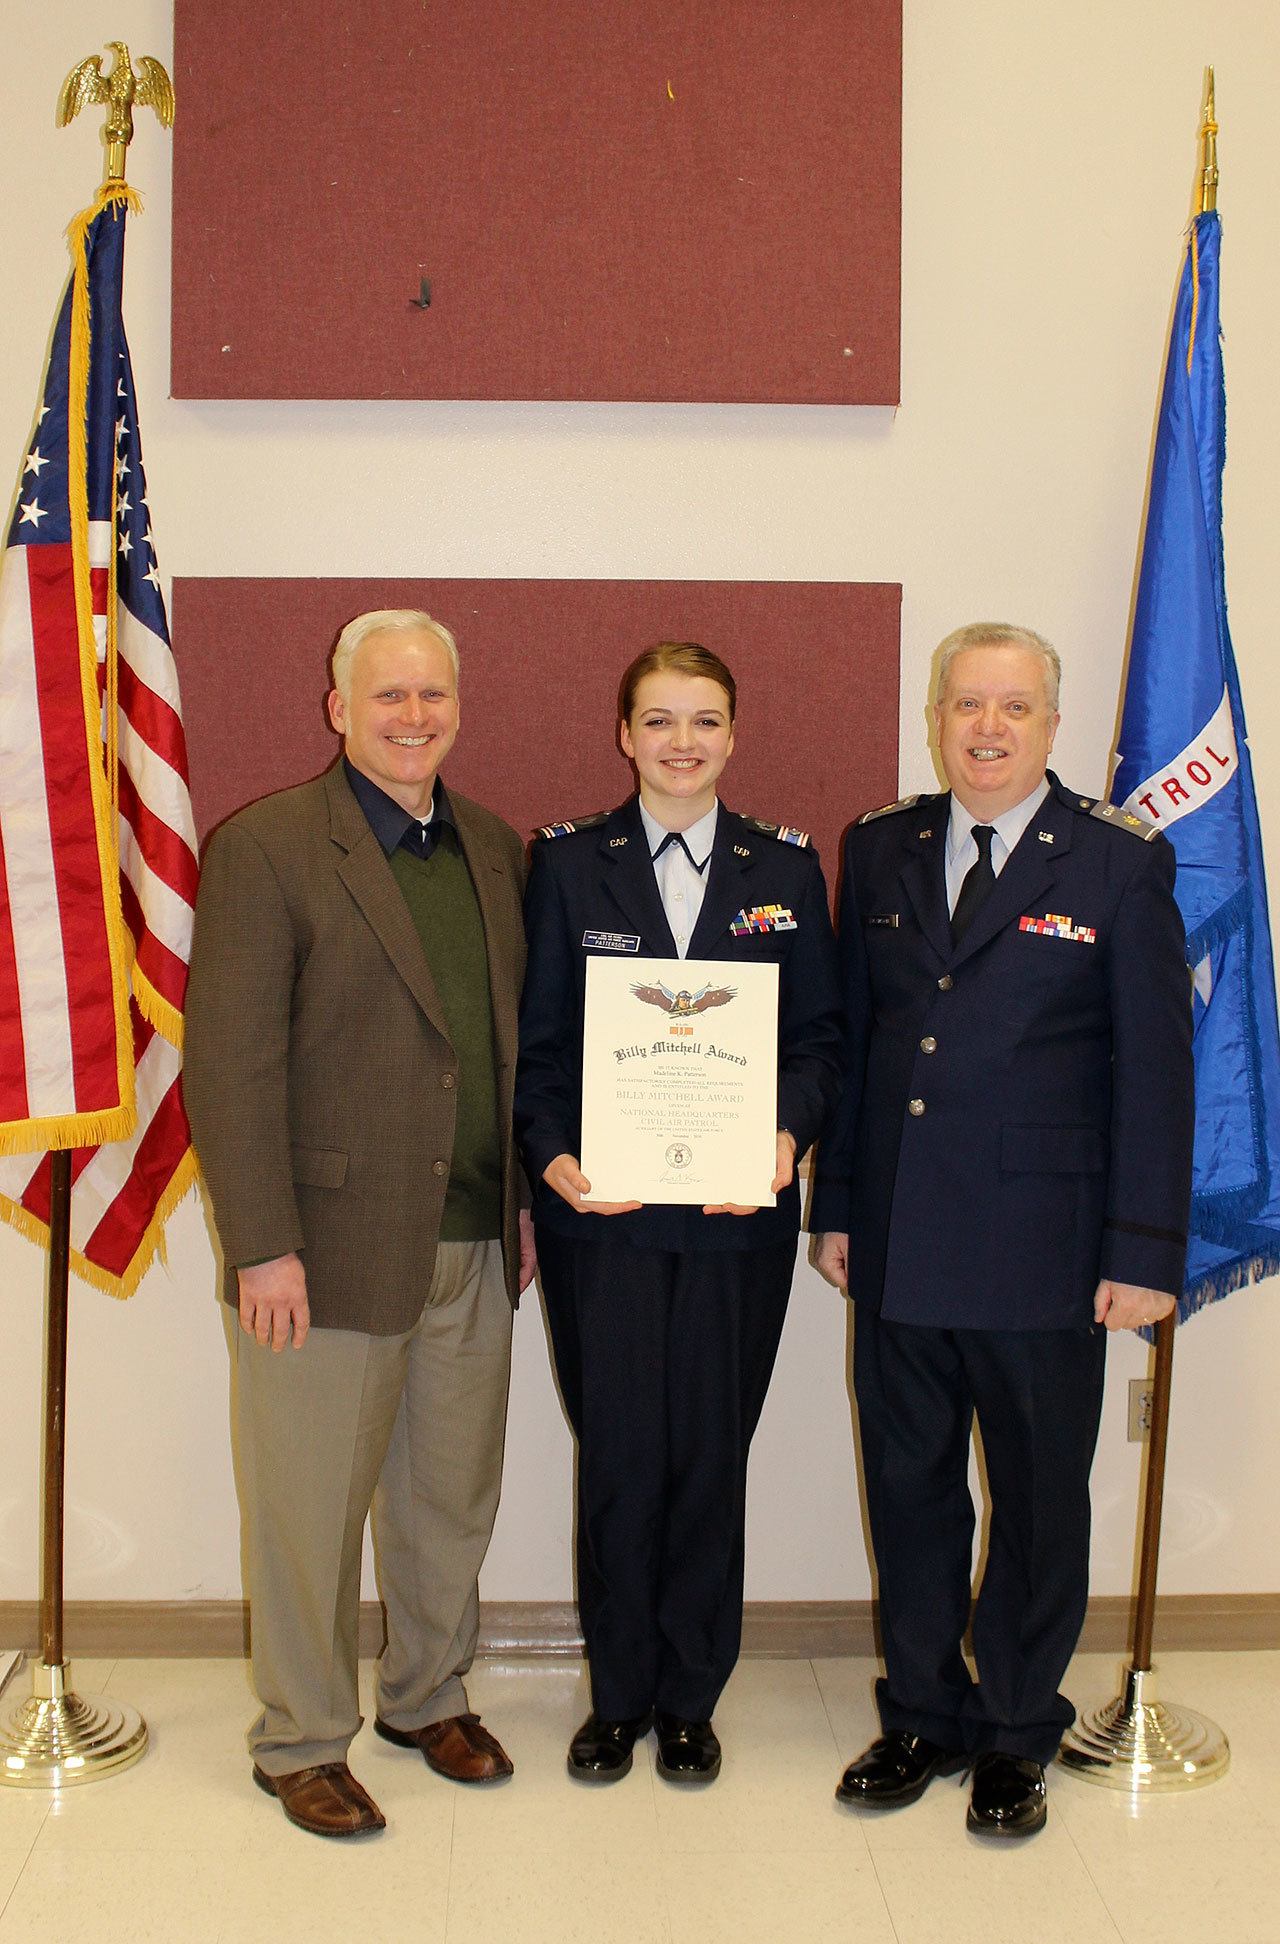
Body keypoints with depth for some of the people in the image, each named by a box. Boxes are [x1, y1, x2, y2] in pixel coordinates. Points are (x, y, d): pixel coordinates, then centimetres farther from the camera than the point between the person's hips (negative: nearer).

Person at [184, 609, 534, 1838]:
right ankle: (301, 1740, 28)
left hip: (476, 1247, 6)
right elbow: (228, 1061, -12)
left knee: (454, 1499, 17)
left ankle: (430, 1696, 39)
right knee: (311, 1509, 8)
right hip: (330, 1250, -5)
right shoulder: (265, 848, -8)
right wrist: (262, 1246, -16)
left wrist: (527, 1198, 12)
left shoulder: (497, 850, 10)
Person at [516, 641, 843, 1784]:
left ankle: (690, 1698, 27)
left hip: (738, 1214, 1)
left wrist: (789, 1134, -12)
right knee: (619, 1456, 5)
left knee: (711, 1454, 8)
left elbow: (821, 1033, 5)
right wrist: (552, 1156, -13)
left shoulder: (787, 866, 6)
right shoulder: (568, 861, 3)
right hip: (601, 1210, -1)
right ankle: (619, 1695, 26)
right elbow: (537, 1036, 2)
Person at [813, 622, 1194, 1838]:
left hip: (1041, 1252, -3)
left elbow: (1156, 1070, -6)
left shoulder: (1120, 864, -4)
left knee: (1040, 1499, 11)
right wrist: (835, 1205, 7)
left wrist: (1144, 1251, -9)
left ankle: (1015, 1736, 30)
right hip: (899, 1247, 3)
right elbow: (848, 1037, 10)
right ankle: (923, 1715, 33)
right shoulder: (880, 851, 7)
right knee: (908, 1487, 14)